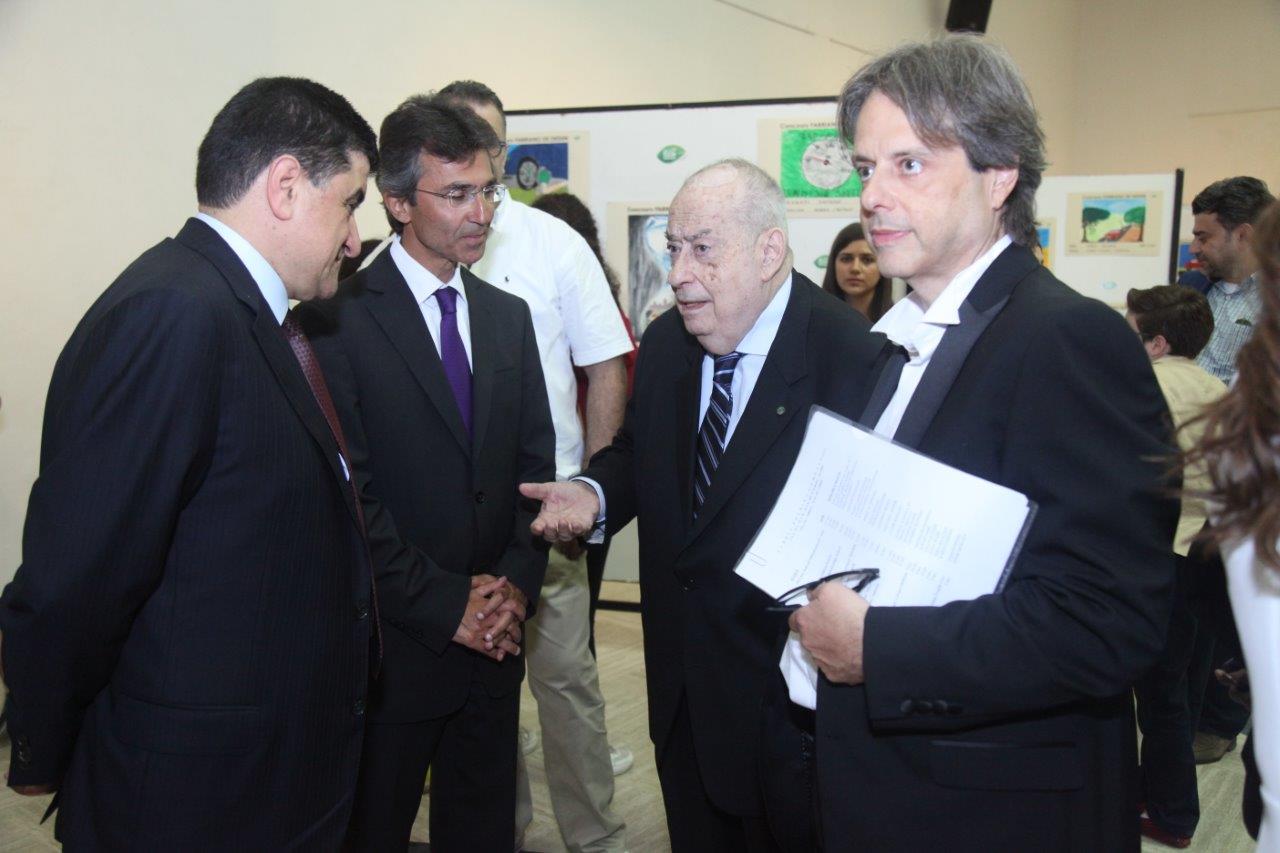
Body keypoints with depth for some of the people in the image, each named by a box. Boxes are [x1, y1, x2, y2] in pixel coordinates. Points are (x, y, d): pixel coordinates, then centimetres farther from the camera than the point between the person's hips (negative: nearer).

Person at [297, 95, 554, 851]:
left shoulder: (509, 317, 9)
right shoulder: (340, 317, -10)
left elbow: (535, 462, 9)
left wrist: (518, 582, -4)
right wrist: (444, 605, -14)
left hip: (494, 637, 5)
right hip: (393, 643, -5)